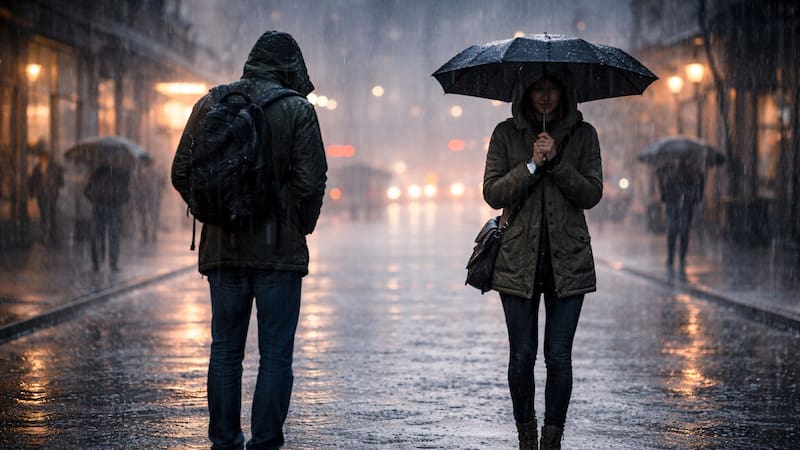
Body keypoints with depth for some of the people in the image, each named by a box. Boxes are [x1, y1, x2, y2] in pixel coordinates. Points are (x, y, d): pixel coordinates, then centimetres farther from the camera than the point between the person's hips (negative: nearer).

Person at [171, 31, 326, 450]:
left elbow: (181, 172, 3)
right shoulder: (297, 109, -5)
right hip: (279, 249, -3)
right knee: (275, 352, 3)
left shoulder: (211, 103, 4)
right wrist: (302, 226, 6)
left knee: (225, 349, 12)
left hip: (223, 247, 3)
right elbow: (310, 180, -10)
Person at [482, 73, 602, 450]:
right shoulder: (506, 133, 4)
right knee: (522, 356, 3)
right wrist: (532, 165, -14)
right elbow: (493, 193, -3)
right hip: (519, 259, 0)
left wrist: (556, 161, -14)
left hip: (567, 260, 0)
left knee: (558, 356, -3)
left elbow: (592, 194, -2)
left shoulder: (583, 135, 6)